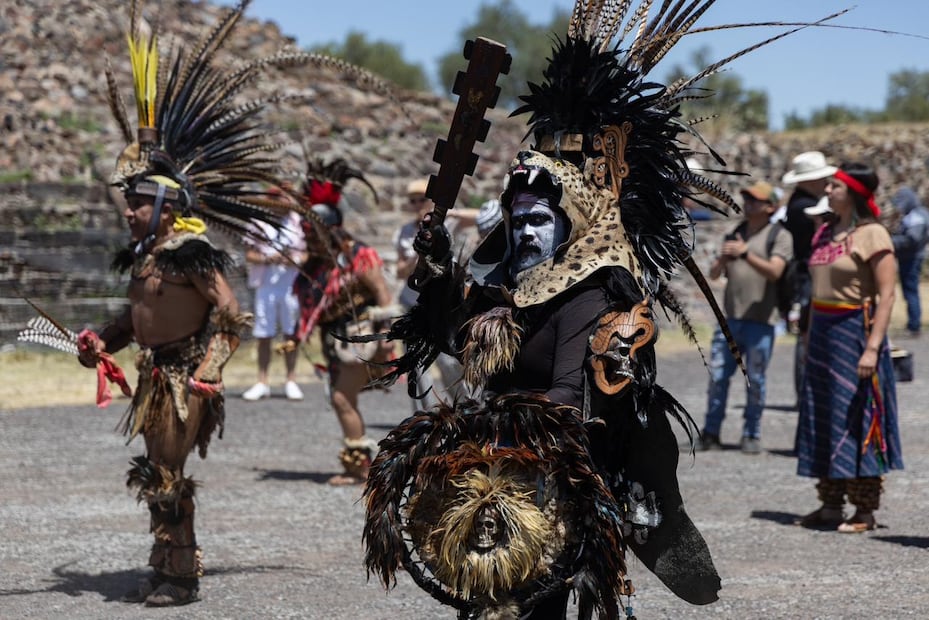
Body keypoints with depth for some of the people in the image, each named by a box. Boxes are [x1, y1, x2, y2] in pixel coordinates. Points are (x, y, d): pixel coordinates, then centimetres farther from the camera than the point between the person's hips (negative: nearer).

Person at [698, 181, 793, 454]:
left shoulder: (779, 236, 1)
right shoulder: (734, 234, 17)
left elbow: (774, 271, -14)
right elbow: (713, 274, 14)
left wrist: (746, 253, -26)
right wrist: (722, 260, -9)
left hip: (760, 321, -4)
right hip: (729, 318, 4)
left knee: (755, 380, 1)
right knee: (718, 375, 1)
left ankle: (752, 435, 10)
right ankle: (711, 432, 7)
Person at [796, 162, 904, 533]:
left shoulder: (872, 235, -10)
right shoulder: (825, 233, 13)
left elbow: (886, 295, -15)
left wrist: (872, 347, -22)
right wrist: (810, 337, 15)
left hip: (854, 331, -8)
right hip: (823, 331, 8)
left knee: (856, 420, -5)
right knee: (821, 421, 9)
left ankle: (865, 512, 1)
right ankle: (831, 505, 17)